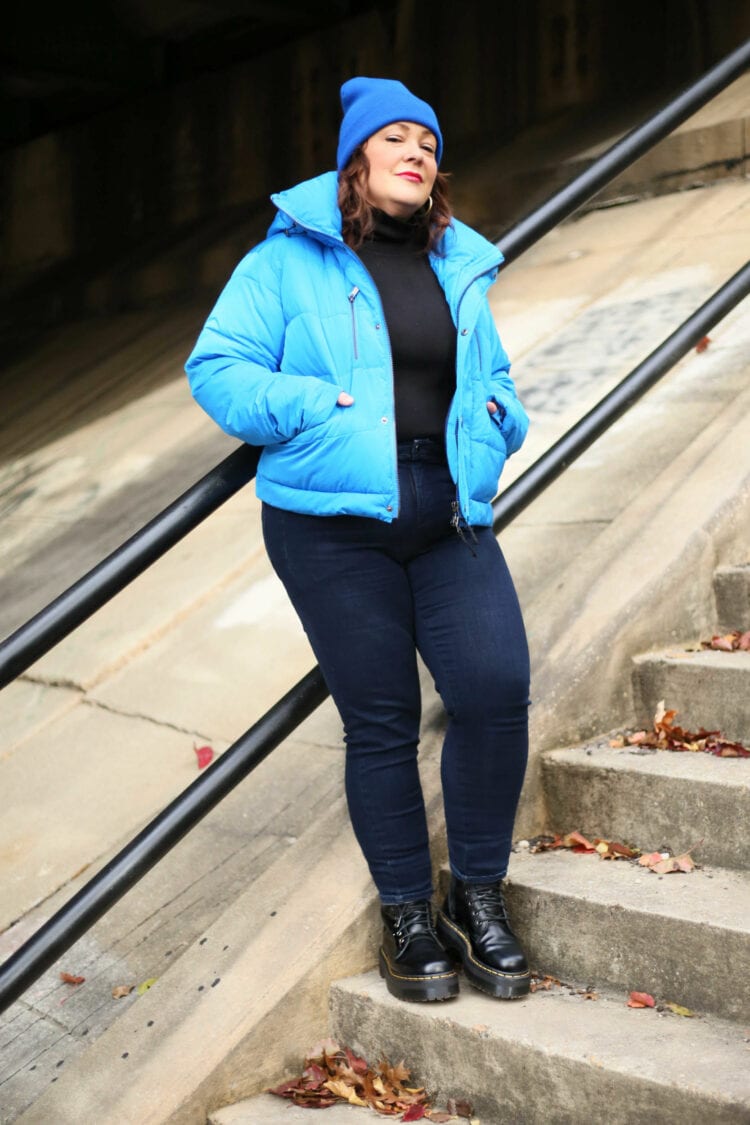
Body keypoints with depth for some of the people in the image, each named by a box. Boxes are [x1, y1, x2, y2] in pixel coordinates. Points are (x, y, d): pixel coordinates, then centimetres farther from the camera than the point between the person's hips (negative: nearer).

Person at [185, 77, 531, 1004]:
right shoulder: (289, 260, 1)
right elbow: (217, 370, -5)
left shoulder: (459, 268, 17)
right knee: (380, 722, 2)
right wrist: (323, 408, -15)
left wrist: (493, 416, 4)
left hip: (449, 519, 4)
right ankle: (406, 914, 19)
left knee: (496, 688, -11)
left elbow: (495, 379, 27)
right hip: (334, 523, -4)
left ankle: (477, 897, 9)